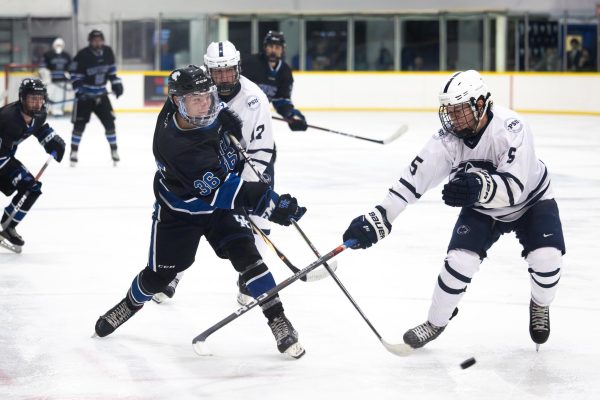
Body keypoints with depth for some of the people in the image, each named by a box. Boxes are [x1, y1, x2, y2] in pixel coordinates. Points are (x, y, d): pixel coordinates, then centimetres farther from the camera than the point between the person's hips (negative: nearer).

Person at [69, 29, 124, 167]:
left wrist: (116, 83, 4)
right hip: (85, 94, -4)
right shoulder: (82, 55, -20)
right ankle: (74, 151, 7)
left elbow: (111, 69, 12)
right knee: (79, 124, -5)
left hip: (101, 94, 4)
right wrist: (79, 91, -27)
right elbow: (75, 75, -16)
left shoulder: (107, 52, -4)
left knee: (109, 122, 1)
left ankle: (114, 150, 13)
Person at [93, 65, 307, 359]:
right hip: (179, 209, -4)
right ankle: (129, 305, 41)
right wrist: (267, 203, -49)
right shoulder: (174, 145, -40)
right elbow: (219, 191, -44)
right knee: (159, 275, 9)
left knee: (245, 255, -13)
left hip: (221, 202, 4)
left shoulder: (203, 108, -21)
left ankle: (278, 322, -8)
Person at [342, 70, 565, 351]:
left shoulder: (510, 128, -36)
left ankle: (540, 306, 15)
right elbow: (413, 179, -28)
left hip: (531, 199, -2)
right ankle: (436, 322, 11)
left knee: (546, 257, -20)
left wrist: (480, 187, -65)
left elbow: (513, 186, -45)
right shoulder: (448, 139, -26)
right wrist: (377, 220, -35)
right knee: (460, 260, -14)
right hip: (482, 209, 3)